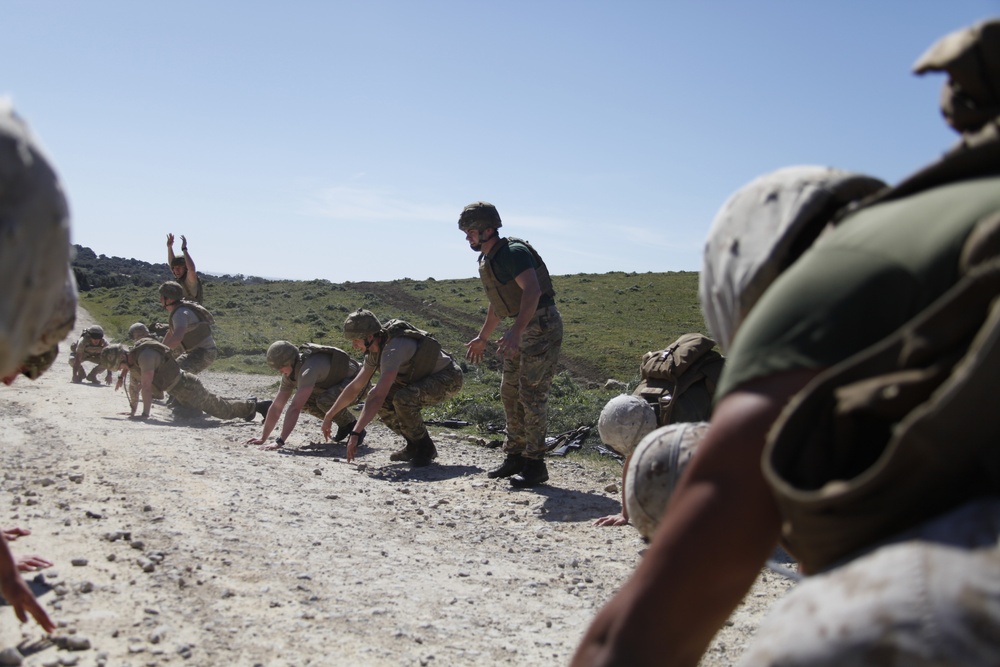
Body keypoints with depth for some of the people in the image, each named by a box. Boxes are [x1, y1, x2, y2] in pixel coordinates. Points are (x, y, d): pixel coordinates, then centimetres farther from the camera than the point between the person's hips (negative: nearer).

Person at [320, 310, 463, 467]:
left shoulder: (393, 349, -31)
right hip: (425, 377, 9)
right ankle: (414, 445, 7)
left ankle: (425, 448, -11)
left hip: (448, 378, -9)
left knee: (402, 399, -35)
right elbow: (355, 387, 11)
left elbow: (379, 396, -40)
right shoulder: (375, 349, 0)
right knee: (374, 397, -3)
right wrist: (329, 416, 12)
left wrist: (356, 433, -41)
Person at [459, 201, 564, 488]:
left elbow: (532, 290, -32)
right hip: (523, 328, 10)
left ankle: (535, 465, -3)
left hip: (543, 324, -10)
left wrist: (515, 332, -42)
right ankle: (515, 457, 20)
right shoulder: (487, 260, 12)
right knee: (510, 392, 11)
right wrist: (482, 337, 31)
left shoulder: (513, 252, -18)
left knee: (532, 395, -10)